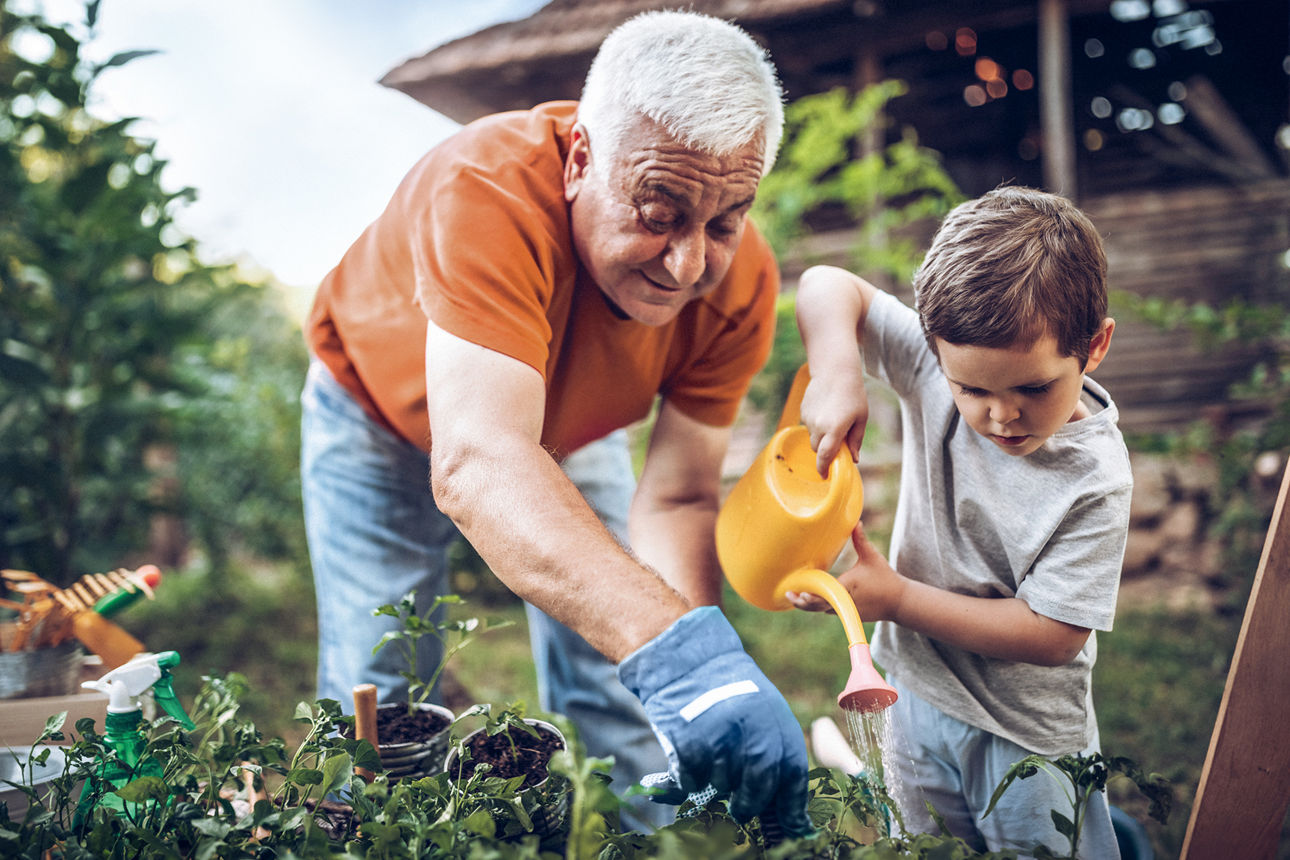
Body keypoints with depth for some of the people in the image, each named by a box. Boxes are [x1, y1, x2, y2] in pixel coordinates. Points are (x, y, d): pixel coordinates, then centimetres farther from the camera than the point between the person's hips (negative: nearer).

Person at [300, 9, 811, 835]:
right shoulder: (488, 190, -43)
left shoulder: (739, 280, -29)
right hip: (385, 412, -2)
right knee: (375, 703, -4)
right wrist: (674, 646, -66)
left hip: (570, 423, 3)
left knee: (615, 690, 0)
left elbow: (676, 500, -24)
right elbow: (475, 464, -54)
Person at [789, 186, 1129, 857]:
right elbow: (827, 286, -11)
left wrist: (898, 598, -24)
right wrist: (837, 372, -30)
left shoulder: (1093, 477, -26)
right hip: (916, 687, 4)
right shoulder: (941, 364, -16)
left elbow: (1052, 634, -24)